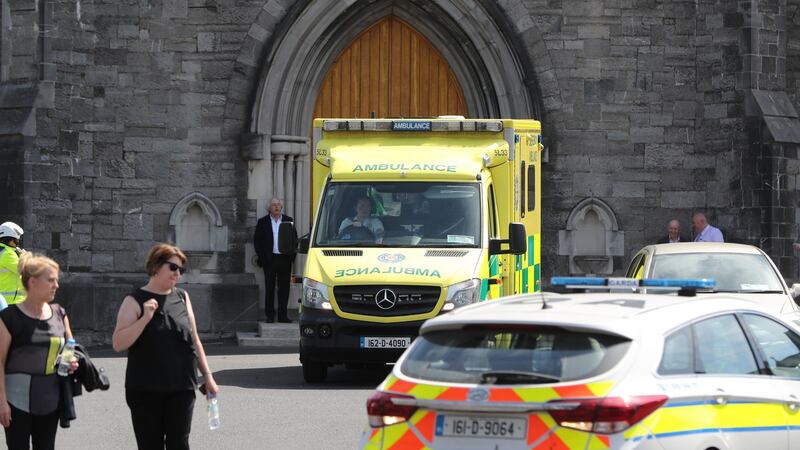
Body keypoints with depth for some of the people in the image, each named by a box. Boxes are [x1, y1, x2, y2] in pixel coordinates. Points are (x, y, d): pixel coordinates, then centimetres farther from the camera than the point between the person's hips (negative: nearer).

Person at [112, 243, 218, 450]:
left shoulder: (182, 297, 10)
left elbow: (195, 340, 17)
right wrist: (145, 318, -21)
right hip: (146, 390, -3)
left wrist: (207, 375, 14)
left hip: (181, 387, 3)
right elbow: (118, 344, -11)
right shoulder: (135, 301, -3)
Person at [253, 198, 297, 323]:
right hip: (270, 260, -1)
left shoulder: (288, 221, 9)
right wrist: (261, 256, -3)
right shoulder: (263, 222, 6)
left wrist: (291, 255, 0)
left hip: (285, 259, 1)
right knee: (270, 288, 2)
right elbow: (257, 240, 6)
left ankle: (283, 315, 7)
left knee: (284, 288, 2)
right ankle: (270, 315, 6)